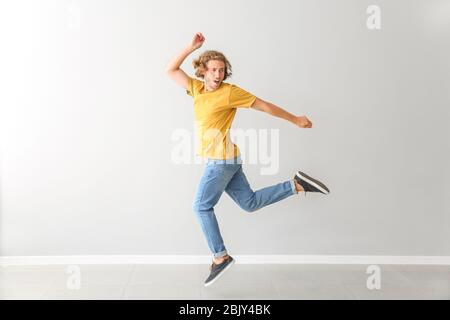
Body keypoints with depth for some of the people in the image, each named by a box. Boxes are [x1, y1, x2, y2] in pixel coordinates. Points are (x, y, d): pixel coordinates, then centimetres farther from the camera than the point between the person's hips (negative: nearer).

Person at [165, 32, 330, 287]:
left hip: (222, 159, -8)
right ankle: (296, 185, 18)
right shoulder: (197, 88, 10)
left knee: (202, 207, -2)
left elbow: (265, 106, -5)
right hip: (224, 160, 8)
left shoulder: (230, 92, -10)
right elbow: (171, 70, 16)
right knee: (250, 203, 14)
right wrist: (191, 47, 6)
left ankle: (221, 257, 8)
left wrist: (295, 120, 1)